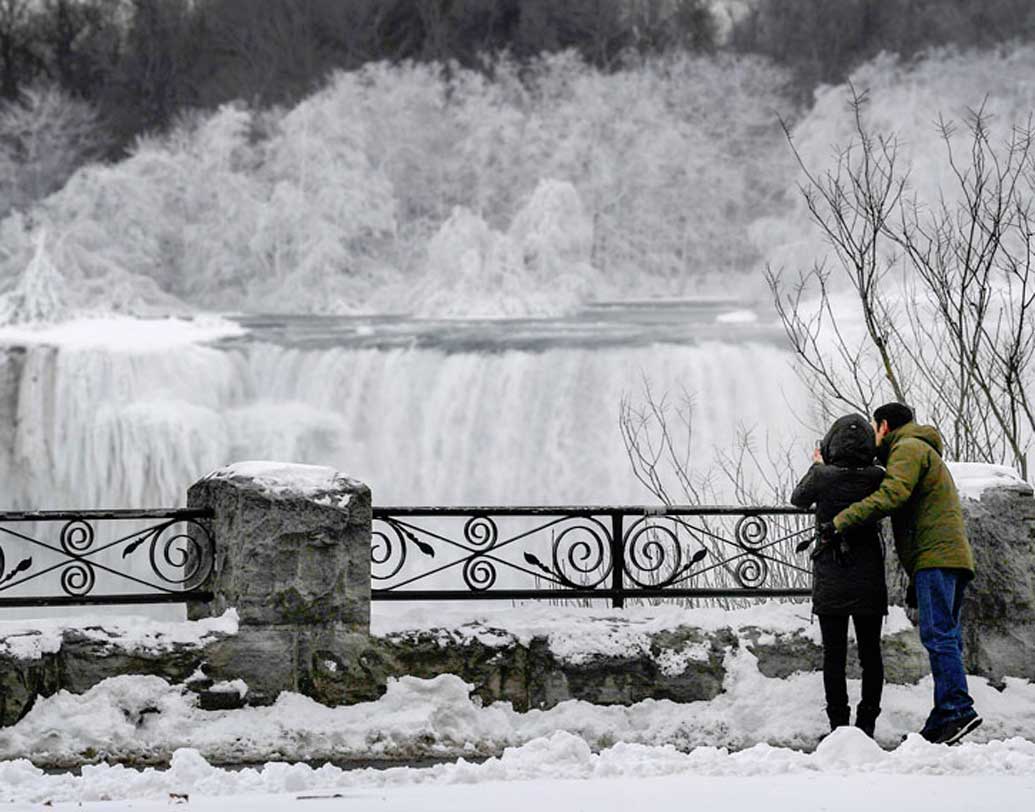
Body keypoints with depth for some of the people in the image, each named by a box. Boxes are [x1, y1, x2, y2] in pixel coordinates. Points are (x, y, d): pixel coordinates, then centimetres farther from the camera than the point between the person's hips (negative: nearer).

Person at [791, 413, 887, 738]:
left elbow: (798, 499, 8)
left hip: (829, 580, -1)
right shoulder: (877, 478, -8)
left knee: (834, 654, 3)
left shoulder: (822, 476, -12)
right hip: (868, 578, 1)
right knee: (870, 653, 8)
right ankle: (866, 725, 7)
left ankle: (838, 725, 0)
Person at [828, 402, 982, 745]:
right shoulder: (926, 453, 33)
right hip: (952, 558, 10)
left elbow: (891, 495, -17)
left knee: (938, 635, -16)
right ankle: (942, 721, 0)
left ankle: (958, 709, -26)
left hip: (936, 556, -10)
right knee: (945, 638, 4)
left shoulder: (908, 448, 1)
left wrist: (842, 521, -16)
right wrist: (915, 580, 28)